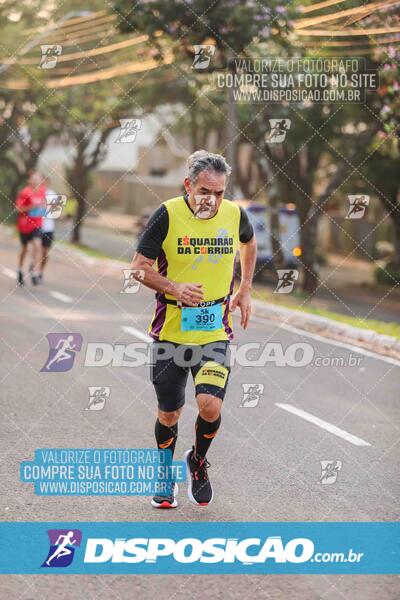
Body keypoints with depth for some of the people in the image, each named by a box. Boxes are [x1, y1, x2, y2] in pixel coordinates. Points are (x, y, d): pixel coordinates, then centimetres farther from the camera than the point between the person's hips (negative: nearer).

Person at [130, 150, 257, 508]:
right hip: (170, 331, -1)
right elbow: (140, 267, -6)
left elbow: (248, 243, 22)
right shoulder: (168, 215, -11)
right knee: (169, 414, 8)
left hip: (216, 333, 1)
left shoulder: (235, 214, -2)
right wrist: (174, 287, -22)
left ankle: (198, 463, 16)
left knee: (210, 406, -16)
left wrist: (245, 290, 16)